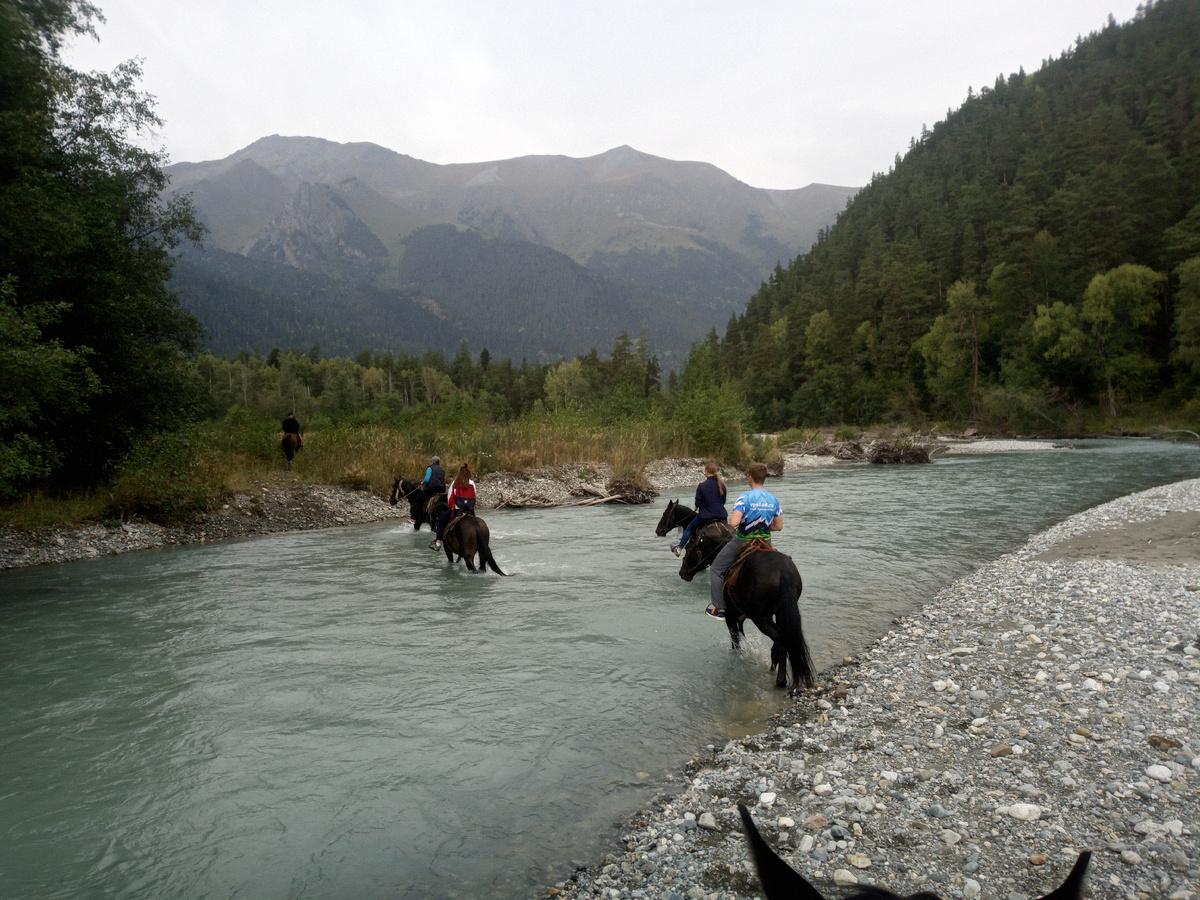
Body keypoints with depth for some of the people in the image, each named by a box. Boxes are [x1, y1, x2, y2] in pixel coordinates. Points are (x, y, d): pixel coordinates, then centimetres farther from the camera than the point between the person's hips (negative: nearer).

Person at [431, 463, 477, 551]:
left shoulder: (455, 483, -4)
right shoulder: (472, 484, 1)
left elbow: (449, 498, 0)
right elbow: (474, 497, 6)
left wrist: (451, 507, 18)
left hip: (456, 510, -2)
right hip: (470, 510, 2)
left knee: (441, 520, 17)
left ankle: (438, 543, 10)